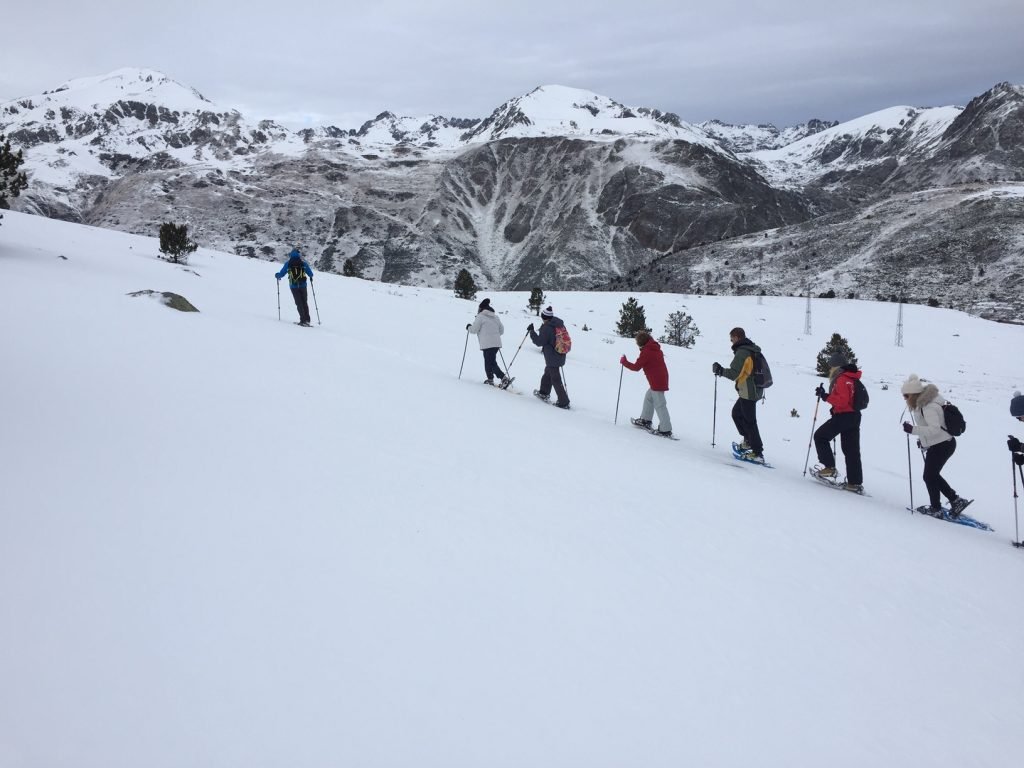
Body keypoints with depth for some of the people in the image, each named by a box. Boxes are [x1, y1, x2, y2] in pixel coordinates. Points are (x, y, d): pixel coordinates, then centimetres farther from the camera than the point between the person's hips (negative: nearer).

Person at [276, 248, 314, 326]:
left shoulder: (288, 262, 1)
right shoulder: (303, 262, 2)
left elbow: (282, 273, 6)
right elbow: (310, 273, 6)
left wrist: (278, 275, 29)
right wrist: (311, 276, 30)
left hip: (293, 285, 0)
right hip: (303, 285, 0)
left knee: (299, 303, 4)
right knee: (305, 302, 10)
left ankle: (303, 320, -4)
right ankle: (307, 320, 4)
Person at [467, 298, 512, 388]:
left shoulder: (480, 317, -5)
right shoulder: (496, 317, 16)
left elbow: (473, 330, -5)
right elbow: (501, 330, 19)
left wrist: (469, 327, 16)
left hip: (488, 344, -8)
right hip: (497, 343, 8)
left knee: (491, 363, -7)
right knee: (488, 361, 21)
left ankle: (504, 379, -21)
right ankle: (490, 379, 25)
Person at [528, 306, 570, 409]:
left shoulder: (546, 328, -20)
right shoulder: (560, 324, 4)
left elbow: (539, 342, -15)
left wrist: (531, 331, -7)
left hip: (552, 357, -9)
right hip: (560, 357, 9)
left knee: (555, 379, -1)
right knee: (547, 373, 28)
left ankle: (564, 402, 0)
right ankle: (544, 393, 43)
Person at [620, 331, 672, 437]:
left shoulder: (646, 352, -14)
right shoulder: (656, 349, 10)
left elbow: (636, 367, -12)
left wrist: (624, 361, 2)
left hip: (657, 382, -9)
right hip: (662, 379, 9)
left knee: (659, 405, -6)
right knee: (649, 397, 24)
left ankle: (665, 430, -6)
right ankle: (645, 420, 33)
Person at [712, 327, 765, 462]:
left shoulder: (742, 352, -18)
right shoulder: (752, 350, 12)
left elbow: (734, 374, -22)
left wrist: (720, 370, -6)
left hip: (748, 392, -10)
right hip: (755, 390, 10)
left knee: (749, 421, -4)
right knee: (736, 413, 23)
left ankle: (758, 453, -2)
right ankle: (748, 441, 25)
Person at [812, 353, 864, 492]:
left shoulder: (842, 379, -13)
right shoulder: (850, 379, 18)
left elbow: (842, 400, -24)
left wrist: (826, 397, -18)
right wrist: (825, 395, 13)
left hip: (843, 416, -10)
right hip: (854, 416, 10)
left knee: (820, 436, 4)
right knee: (851, 450, 9)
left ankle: (829, 467, -1)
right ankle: (855, 483, 8)